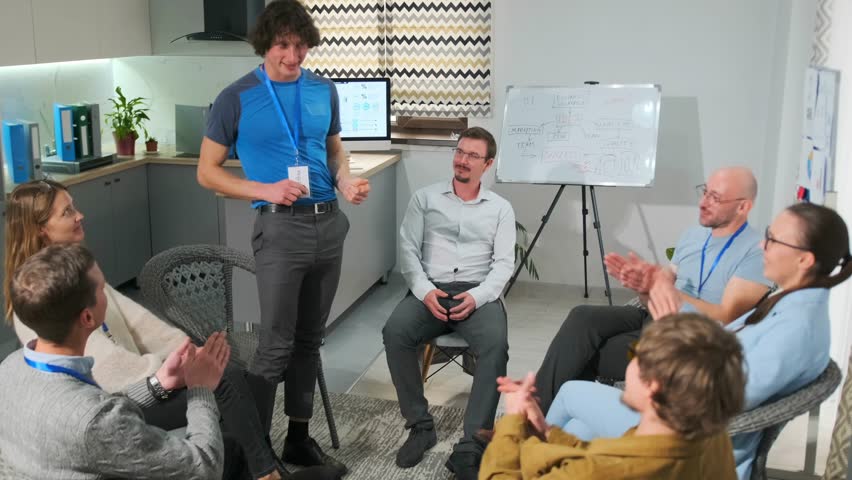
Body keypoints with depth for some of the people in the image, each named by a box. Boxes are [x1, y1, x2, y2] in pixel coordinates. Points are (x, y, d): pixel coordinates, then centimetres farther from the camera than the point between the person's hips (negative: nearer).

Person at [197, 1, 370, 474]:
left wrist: (346, 180, -3)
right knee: (276, 345, -4)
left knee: (309, 340, 13)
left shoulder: (324, 90, 8)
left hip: (329, 223, 5)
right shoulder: (237, 98, -5)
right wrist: (266, 191, -15)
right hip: (281, 227, -5)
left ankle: (299, 438, 26)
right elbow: (207, 172, -2)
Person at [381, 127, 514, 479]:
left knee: (496, 345, -34)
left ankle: (470, 447, -30)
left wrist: (477, 296, -16)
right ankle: (420, 425, -14)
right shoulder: (425, 198, 13)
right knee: (394, 332, -31)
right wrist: (424, 289, -13)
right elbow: (407, 249, 6)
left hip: (478, 294, -1)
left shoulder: (501, 208, 13)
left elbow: (504, 263, 4)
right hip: (430, 290, 1)